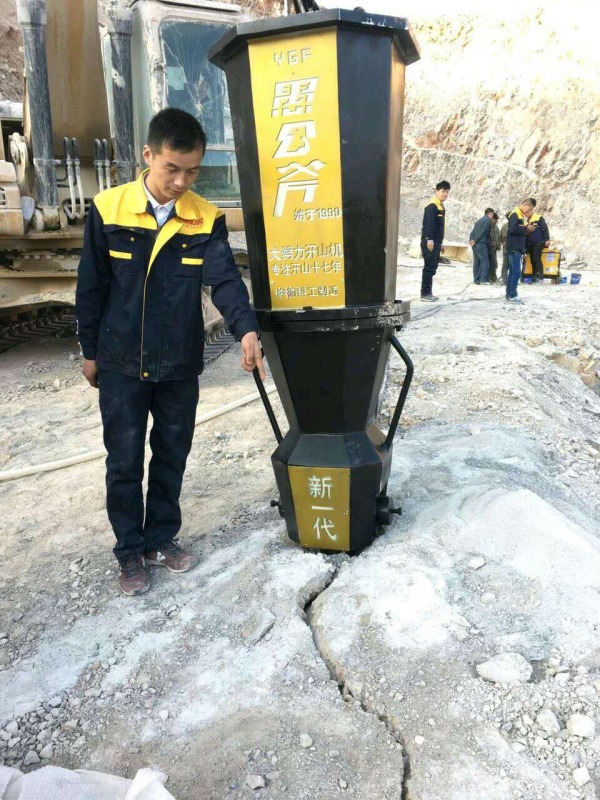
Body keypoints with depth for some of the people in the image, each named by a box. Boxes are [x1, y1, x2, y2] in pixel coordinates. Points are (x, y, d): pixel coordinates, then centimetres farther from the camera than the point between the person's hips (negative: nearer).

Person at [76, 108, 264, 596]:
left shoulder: (207, 219, -4)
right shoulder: (108, 210, -7)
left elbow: (225, 279, -15)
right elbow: (91, 286, -1)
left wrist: (246, 329, -33)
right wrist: (89, 351, 2)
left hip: (180, 365, 2)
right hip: (121, 365, -1)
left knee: (172, 456, 14)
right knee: (124, 462, 8)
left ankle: (161, 538, 33)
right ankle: (130, 551, 25)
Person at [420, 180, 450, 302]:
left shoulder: (441, 207, 21)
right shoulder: (432, 206, -10)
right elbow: (429, 223, -23)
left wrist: (440, 243, 26)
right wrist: (429, 239, -32)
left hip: (435, 242, 10)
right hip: (429, 242, -10)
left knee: (432, 268, 11)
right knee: (429, 268, -10)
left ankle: (428, 292, 17)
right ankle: (425, 293, -8)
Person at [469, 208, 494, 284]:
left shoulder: (479, 220, 23)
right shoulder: (488, 220, -3)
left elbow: (472, 232, 15)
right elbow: (483, 232, -12)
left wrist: (471, 240, 2)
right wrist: (475, 241, -10)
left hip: (475, 244, 8)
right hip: (481, 244, -8)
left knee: (476, 262, 8)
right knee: (485, 261, -6)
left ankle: (476, 279, 8)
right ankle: (484, 279, -12)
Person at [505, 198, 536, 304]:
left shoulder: (521, 215, 19)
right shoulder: (515, 214, -11)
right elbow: (512, 229, -23)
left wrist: (527, 229, 5)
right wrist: (526, 228, -15)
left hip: (518, 248, 10)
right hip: (514, 248, -10)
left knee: (513, 272, 11)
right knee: (516, 272, -12)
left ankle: (509, 294, 14)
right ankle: (512, 295, -10)